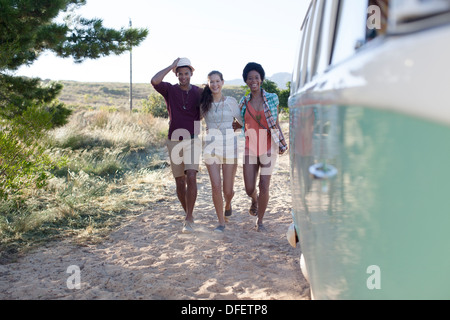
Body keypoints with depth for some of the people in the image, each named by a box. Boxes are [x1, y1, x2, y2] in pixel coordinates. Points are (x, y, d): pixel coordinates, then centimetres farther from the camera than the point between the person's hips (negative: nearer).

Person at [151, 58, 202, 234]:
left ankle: (189, 219, -14)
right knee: (180, 182, 7)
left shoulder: (199, 92, 4)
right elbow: (154, 81, -20)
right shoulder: (170, 90, 0)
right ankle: (189, 214, 26)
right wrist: (171, 66, -11)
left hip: (193, 141, -1)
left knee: (191, 178, -18)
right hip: (174, 141, 1)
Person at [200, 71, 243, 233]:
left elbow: (243, 120, 13)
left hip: (229, 145, -1)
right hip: (211, 146, 1)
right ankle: (221, 223, 9)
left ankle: (227, 204, 41)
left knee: (228, 190, 2)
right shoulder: (204, 103, 6)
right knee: (216, 186, -9)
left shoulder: (231, 101, 2)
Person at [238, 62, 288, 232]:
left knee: (264, 187, -6)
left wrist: (282, 143, 5)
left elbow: (276, 123, 7)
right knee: (249, 189, 0)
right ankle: (254, 201, 39)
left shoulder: (272, 98, 1)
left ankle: (260, 221, 15)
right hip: (250, 148, 2)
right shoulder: (243, 102, 6)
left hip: (268, 148, -2)